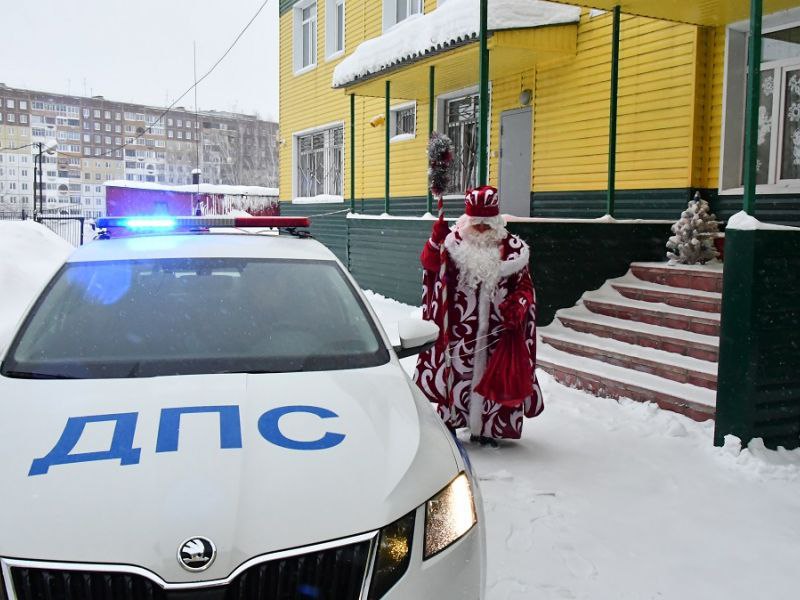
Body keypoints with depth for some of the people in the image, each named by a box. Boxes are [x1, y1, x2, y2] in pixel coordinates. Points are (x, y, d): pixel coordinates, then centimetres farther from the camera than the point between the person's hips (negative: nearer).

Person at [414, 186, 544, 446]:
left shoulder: (512, 248, 3)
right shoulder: (454, 242, 2)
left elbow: (524, 285, 6)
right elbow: (429, 263, -11)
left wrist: (518, 306, -14)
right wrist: (437, 239, -29)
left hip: (498, 330, 1)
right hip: (460, 328, -1)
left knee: (492, 376, 6)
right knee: (457, 371, 6)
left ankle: (487, 427, 20)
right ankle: (449, 421, 21)